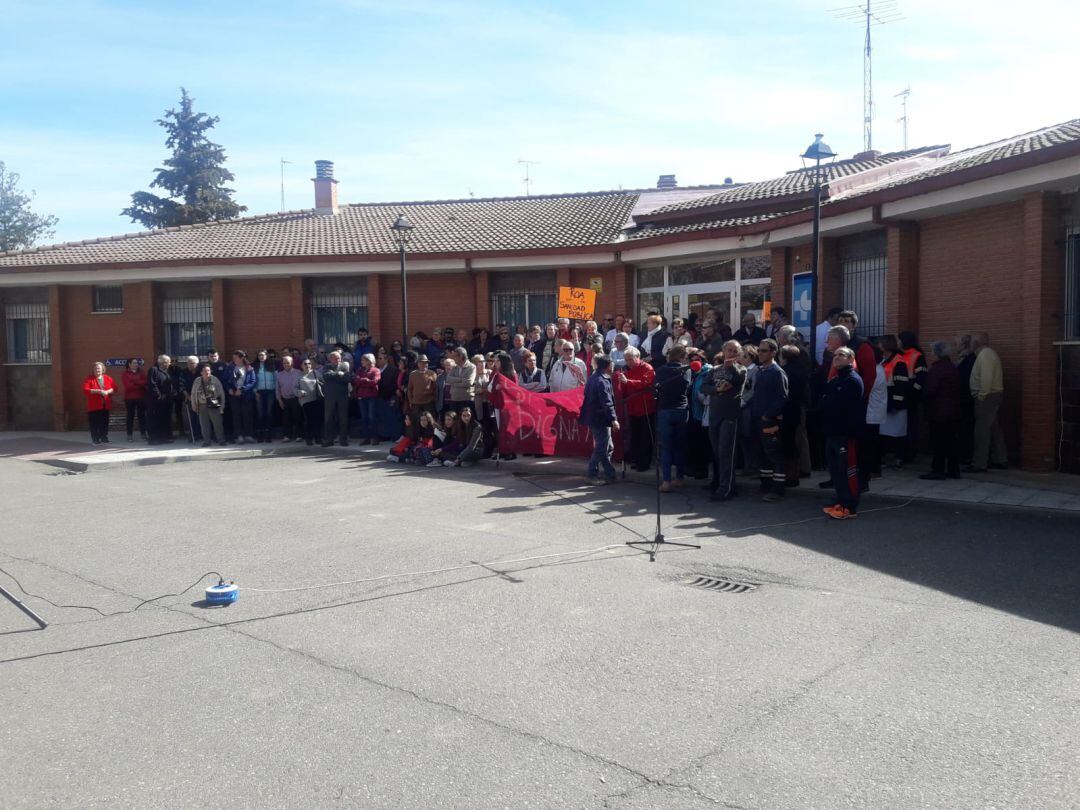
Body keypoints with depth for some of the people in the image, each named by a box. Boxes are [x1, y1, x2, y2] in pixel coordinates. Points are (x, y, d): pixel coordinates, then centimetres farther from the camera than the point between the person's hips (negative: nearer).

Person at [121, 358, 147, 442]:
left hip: (141, 398, 2)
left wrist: (134, 382, -9)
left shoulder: (141, 372, 12)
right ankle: (129, 435, 2)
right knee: (130, 416, -1)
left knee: (142, 416, 2)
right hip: (130, 398, -2)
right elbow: (128, 386, -8)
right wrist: (140, 384, -6)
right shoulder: (125, 374, 4)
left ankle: (143, 433, 5)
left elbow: (145, 382, -2)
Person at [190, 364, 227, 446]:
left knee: (217, 423, -3)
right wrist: (193, 405, 9)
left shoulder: (215, 380, -4)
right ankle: (206, 441, 14)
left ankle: (221, 440, 6)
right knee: (204, 424, 6)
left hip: (214, 405, -2)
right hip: (202, 406, 2)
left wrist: (222, 405, -2)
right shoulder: (197, 381, 2)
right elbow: (193, 394, 10)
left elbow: (221, 393, -1)